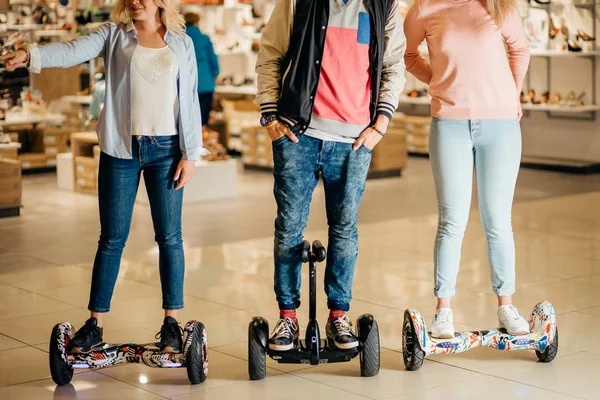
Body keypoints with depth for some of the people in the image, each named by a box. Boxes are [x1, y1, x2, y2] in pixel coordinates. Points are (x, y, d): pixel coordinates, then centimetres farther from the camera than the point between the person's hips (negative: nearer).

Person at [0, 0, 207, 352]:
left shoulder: (182, 44, 7)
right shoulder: (114, 35, 4)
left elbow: (190, 100, 6)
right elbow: (74, 51, -13)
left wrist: (190, 154, 0)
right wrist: (31, 55, -32)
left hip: (165, 150, 0)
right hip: (121, 149, 0)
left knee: (169, 237, 3)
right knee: (112, 238, 4)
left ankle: (171, 320, 12)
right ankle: (96, 322, 12)